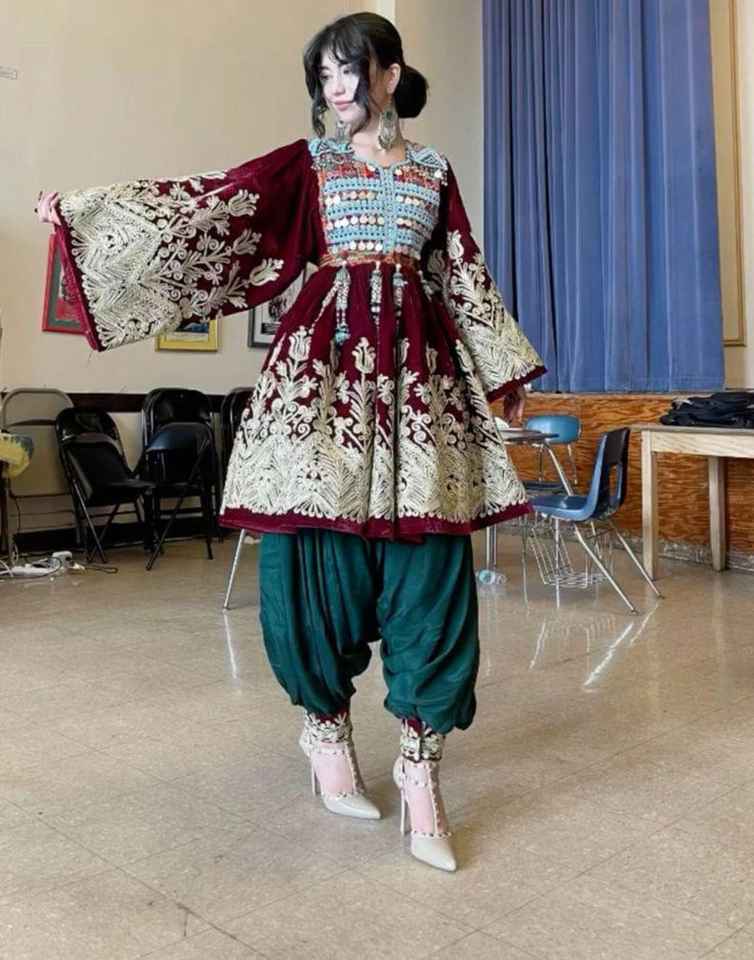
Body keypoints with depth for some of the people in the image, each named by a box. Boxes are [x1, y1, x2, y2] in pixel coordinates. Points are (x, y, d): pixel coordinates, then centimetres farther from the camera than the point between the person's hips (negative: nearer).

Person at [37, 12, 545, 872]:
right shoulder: (309, 160, 11)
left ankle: (419, 768, 0)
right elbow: (208, 204, 2)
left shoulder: (432, 169, 17)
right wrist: (86, 210, -6)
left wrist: (505, 369, 21)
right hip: (327, 357, -1)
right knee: (322, 551, -3)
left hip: (417, 364, 2)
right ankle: (327, 727, 19)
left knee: (427, 566, -5)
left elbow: (464, 276, 20)